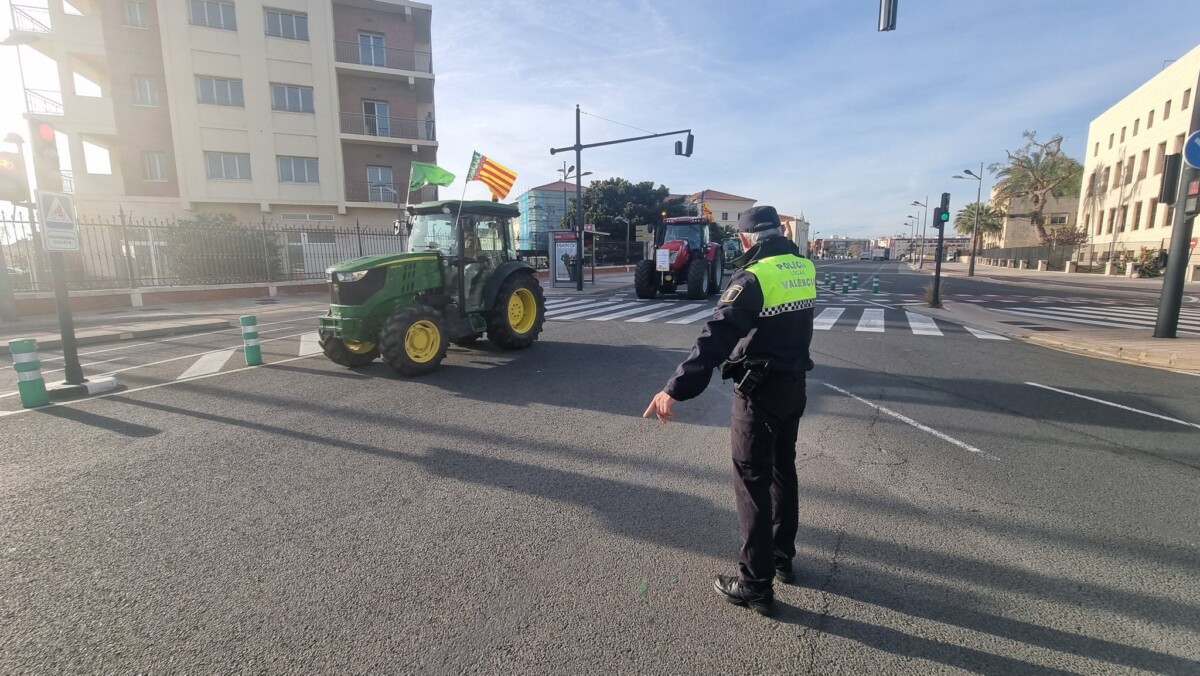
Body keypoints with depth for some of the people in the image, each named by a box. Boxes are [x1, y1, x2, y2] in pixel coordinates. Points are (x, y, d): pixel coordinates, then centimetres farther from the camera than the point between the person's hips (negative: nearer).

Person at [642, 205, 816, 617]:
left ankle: (755, 585, 12)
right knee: (782, 471, 21)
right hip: (794, 385, 8)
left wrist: (677, 388, -37)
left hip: (760, 391, -8)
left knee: (753, 482, 2)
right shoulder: (804, 267, 4)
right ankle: (782, 556, 37)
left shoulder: (753, 276, -20)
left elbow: (717, 336, -32)